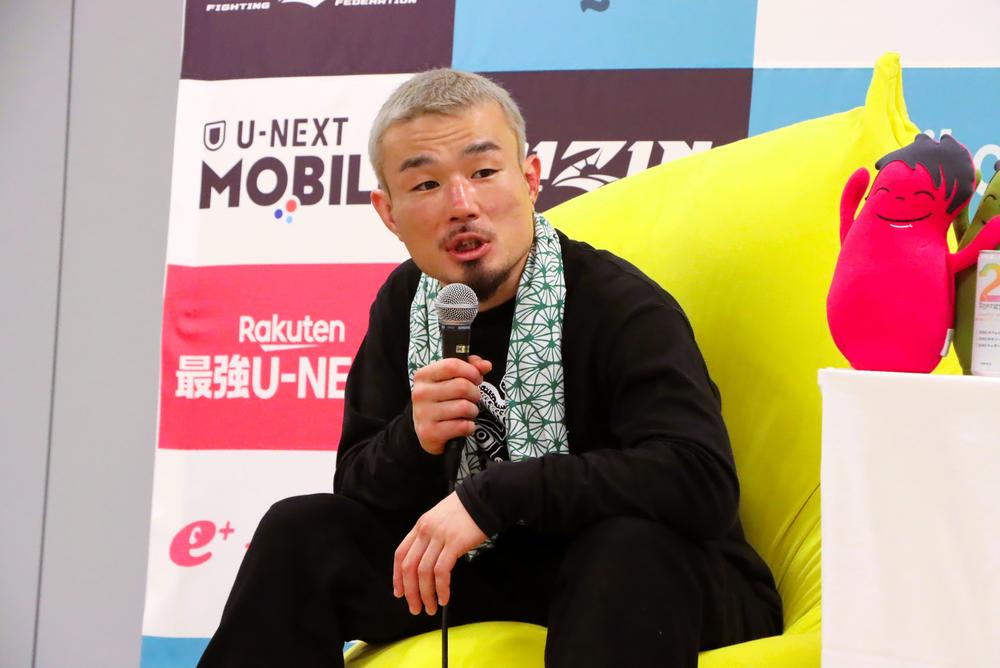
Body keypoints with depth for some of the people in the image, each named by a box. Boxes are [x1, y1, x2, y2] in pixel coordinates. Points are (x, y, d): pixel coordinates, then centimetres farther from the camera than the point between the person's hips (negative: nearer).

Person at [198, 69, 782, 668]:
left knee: (632, 540, -39)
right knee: (300, 531, -6)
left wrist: (489, 495, -34)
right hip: (500, 570, 6)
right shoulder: (404, 304, -1)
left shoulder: (622, 307, -22)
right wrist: (414, 442, -22)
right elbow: (358, 490, 4)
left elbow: (703, 480, -37)